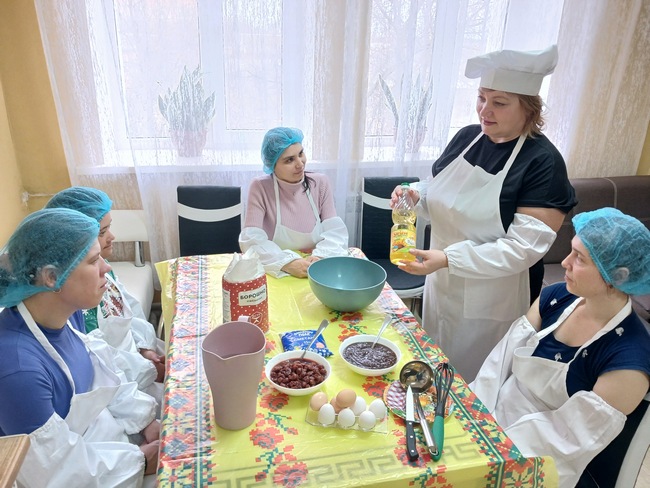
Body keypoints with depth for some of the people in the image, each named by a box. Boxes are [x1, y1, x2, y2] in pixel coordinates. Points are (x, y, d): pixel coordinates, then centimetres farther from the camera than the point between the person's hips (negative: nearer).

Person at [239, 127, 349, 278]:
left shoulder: (320, 183, 1)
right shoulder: (260, 188, -7)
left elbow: (336, 231, -4)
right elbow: (251, 239, -14)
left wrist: (320, 257, -23)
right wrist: (287, 263, -27)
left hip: (317, 268, 2)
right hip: (276, 271, -2)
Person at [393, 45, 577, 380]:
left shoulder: (543, 162, -18)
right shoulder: (467, 137, 0)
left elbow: (523, 247, -23)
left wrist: (447, 259, -31)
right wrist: (416, 196, -11)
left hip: (490, 301, -6)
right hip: (441, 286, 6)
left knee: (470, 388, 15)